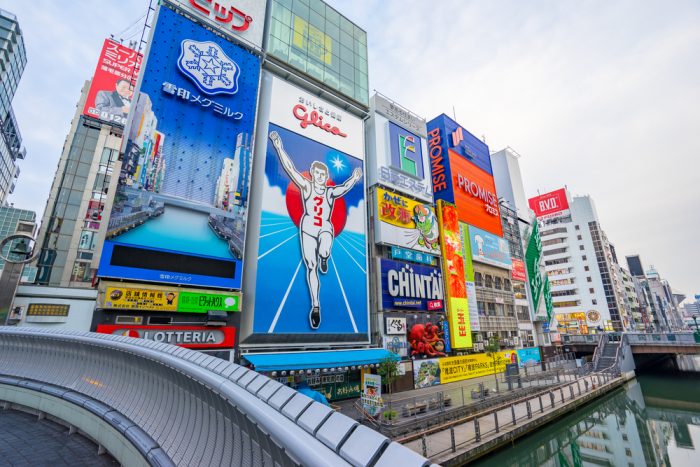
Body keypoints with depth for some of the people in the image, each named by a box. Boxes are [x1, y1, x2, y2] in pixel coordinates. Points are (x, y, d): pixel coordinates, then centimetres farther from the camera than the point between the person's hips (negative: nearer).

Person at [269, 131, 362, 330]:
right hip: (308, 228, 0)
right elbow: (290, 168, -5)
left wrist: (354, 179, -20)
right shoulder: (306, 186, 3)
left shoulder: (331, 192, 9)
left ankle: (324, 259, 8)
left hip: (325, 229, 0)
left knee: (324, 253, -32)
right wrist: (279, 147, -12)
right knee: (311, 266, -3)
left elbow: (345, 187, -5)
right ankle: (315, 306, 5)